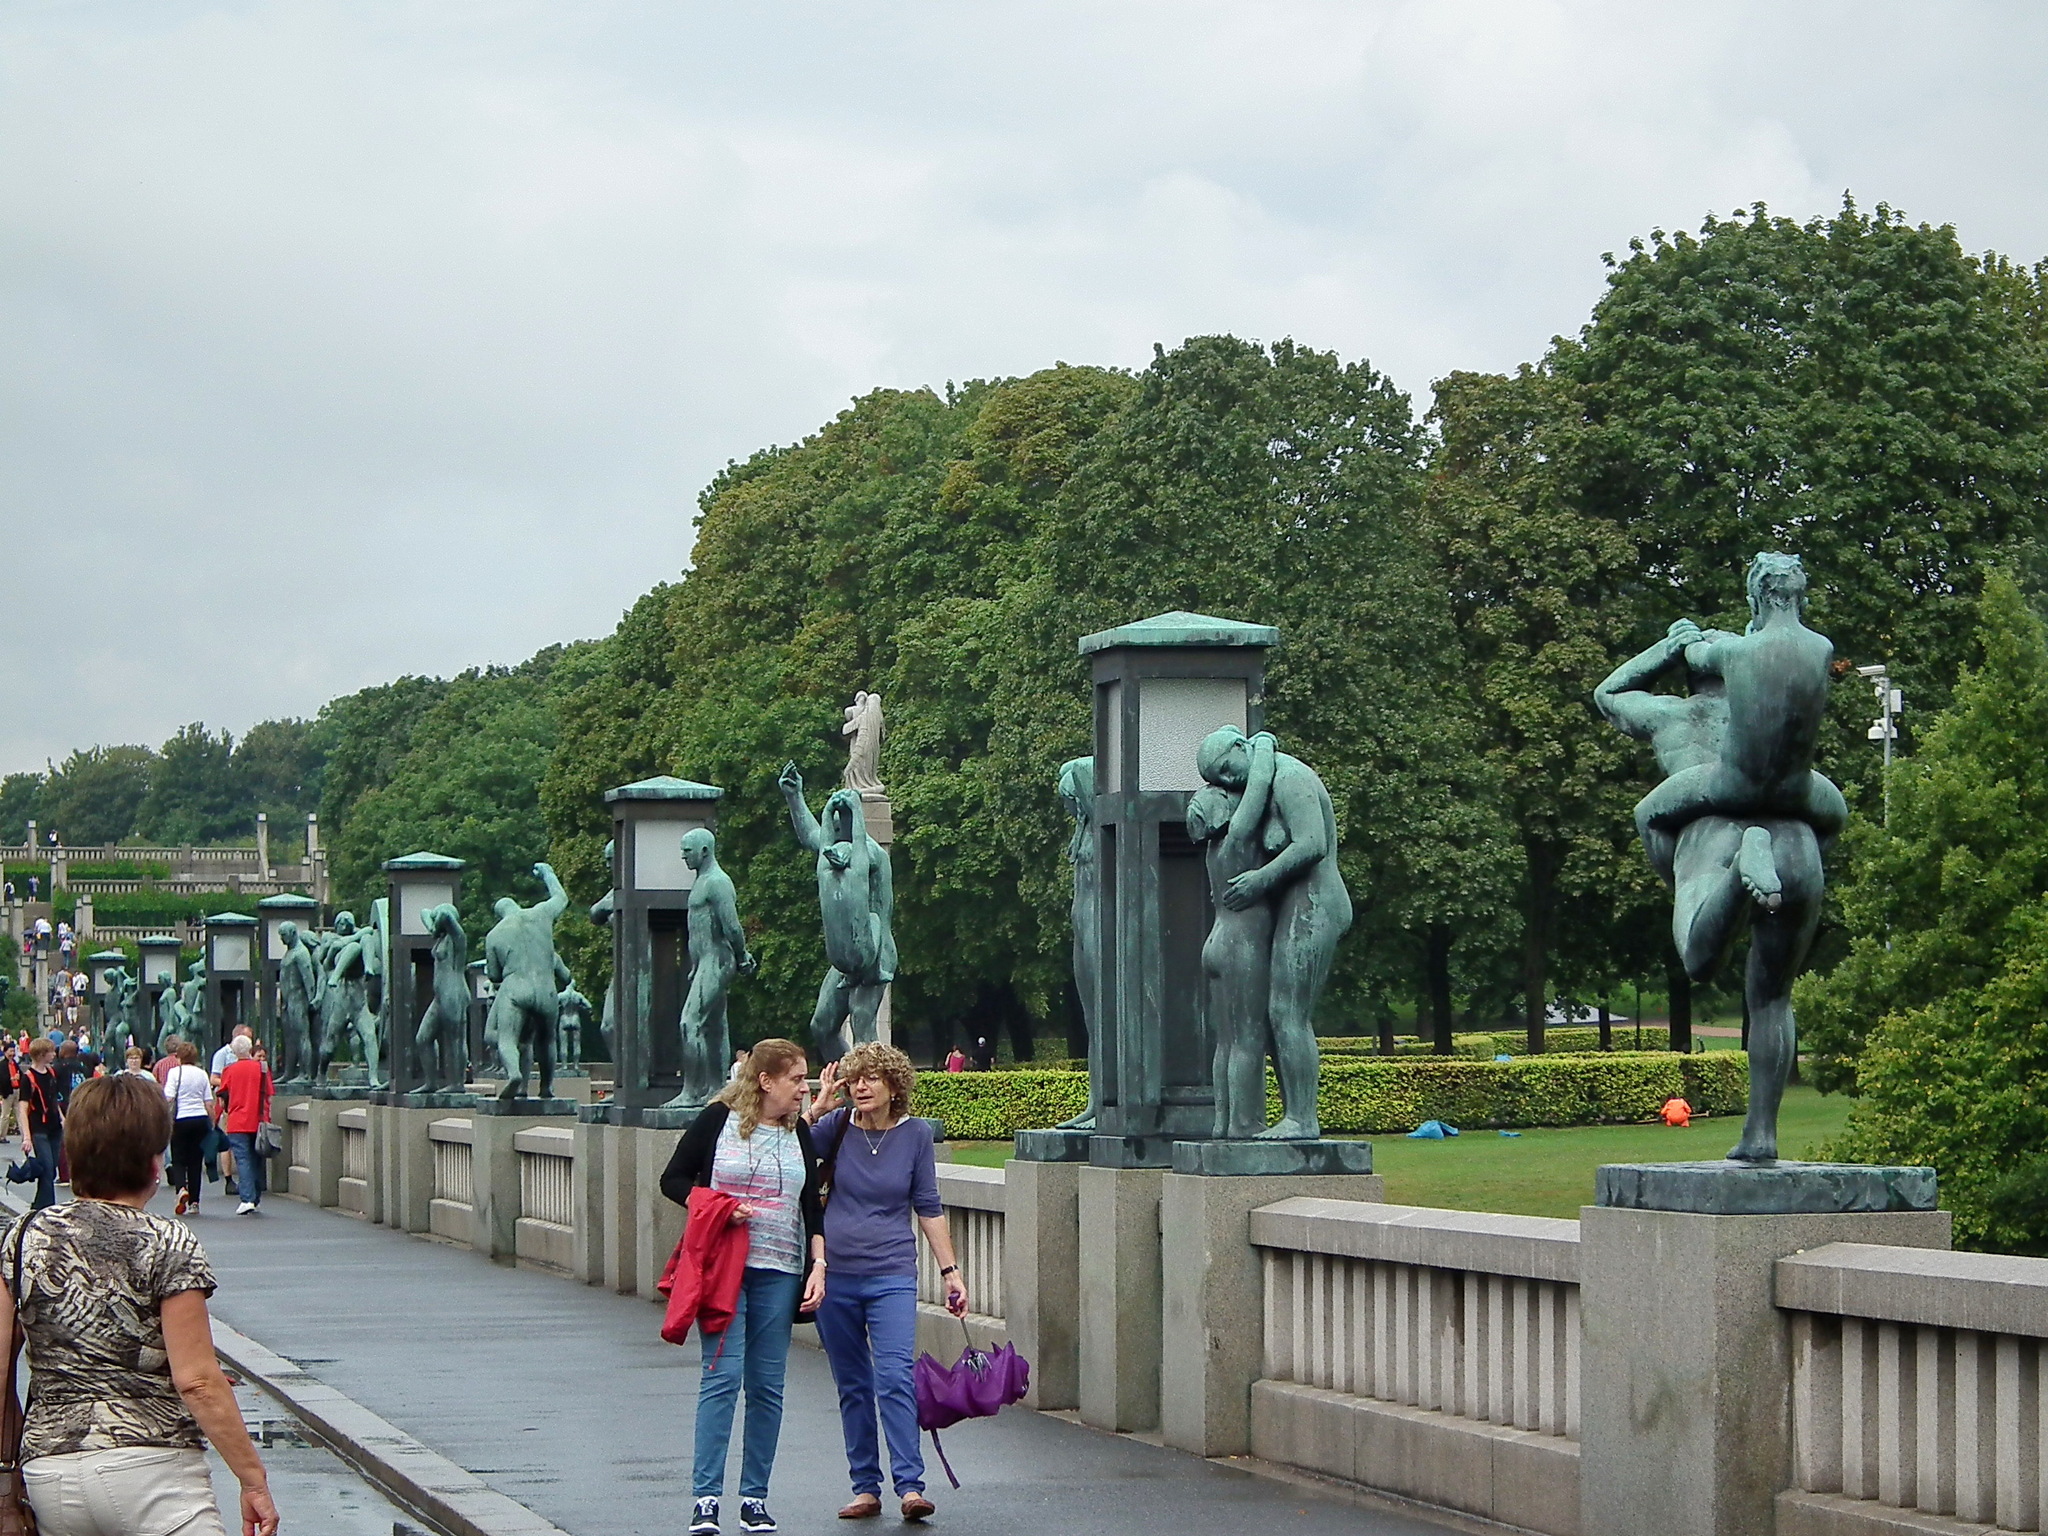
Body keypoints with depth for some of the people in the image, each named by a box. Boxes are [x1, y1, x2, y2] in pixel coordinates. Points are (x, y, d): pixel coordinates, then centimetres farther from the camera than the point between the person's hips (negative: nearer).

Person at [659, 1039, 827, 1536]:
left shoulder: (799, 1132, 11)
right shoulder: (718, 1120, -2)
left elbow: (811, 1205, 13)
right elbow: (673, 1180, 2)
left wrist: (818, 1263, 2)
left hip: (779, 1272, 4)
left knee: (767, 1384, 3)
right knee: (722, 1376, -11)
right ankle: (706, 1496, -8)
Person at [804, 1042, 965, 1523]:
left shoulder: (915, 1133, 0)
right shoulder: (837, 1127, 1)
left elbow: (929, 1207, 6)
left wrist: (950, 1271, 5)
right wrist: (817, 1108, -13)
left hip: (891, 1277, -2)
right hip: (835, 1275, 2)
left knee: (895, 1379, -15)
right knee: (852, 1387, 7)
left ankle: (910, 1485, -16)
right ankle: (865, 1487, 14)